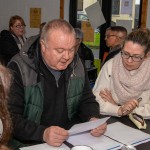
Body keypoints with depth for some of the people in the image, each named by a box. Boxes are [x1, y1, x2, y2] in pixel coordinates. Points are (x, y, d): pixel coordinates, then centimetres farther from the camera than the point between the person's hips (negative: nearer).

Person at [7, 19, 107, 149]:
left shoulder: (76, 65, 2)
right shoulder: (19, 69, -15)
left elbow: (87, 100, 10)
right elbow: (10, 118, -18)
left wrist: (93, 119, -11)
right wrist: (42, 133, -32)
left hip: (73, 139, 4)